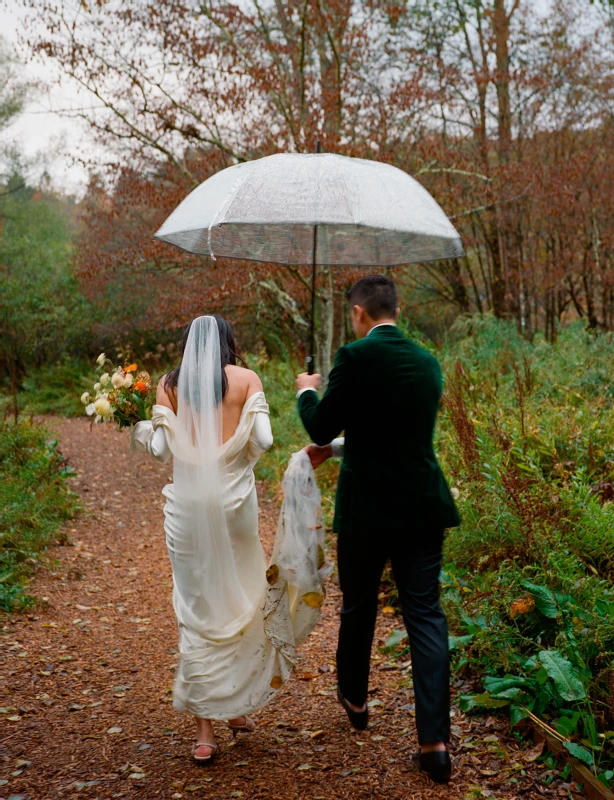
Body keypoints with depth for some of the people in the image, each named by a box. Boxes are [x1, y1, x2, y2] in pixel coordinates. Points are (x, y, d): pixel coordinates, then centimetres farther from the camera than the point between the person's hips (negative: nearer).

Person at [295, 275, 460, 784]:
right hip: (423, 507, 4)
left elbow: (321, 425, -7)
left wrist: (307, 392, 14)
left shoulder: (357, 357, -13)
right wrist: (337, 447, 28)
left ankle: (355, 700, 39)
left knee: (359, 608, 17)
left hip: (368, 509, -4)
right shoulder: (428, 362, 8)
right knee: (425, 614, 5)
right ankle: (435, 741, 1)